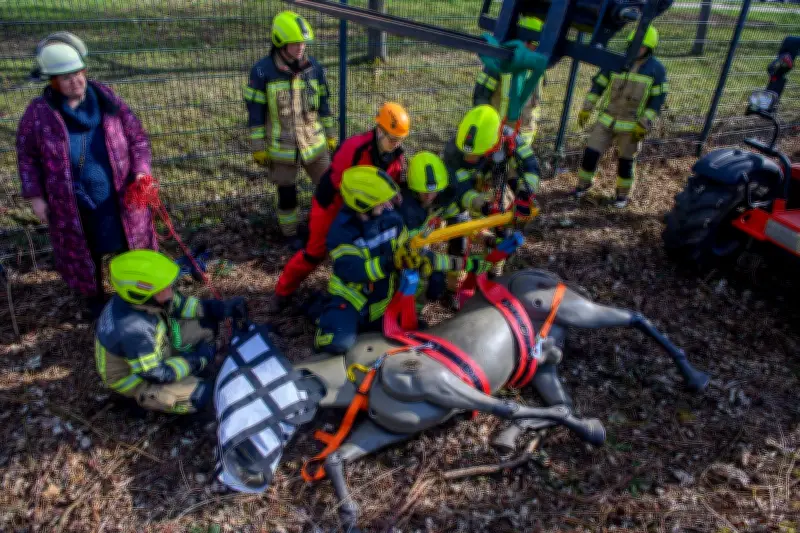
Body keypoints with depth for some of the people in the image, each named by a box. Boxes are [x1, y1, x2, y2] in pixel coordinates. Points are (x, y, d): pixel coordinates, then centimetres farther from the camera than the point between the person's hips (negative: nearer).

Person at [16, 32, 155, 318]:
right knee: (85, 253, 16)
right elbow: (27, 156, 1)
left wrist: (140, 172, -13)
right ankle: (95, 299, 40)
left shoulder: (106, 98, -7)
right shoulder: (39, 112, -10)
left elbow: (137, 136, -1)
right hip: (73, 205, -1)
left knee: (130, 244, 16)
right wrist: (35, 197, -3)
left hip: (119, 198, 1)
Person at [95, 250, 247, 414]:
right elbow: (157, 374, -30)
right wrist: (199, 358, -21)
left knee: (206, 323, -1)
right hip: (138, 379, -7)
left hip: (155, 349, 7)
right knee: (202, 394, -22)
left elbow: (178, 304, -3)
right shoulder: (132, 330, -40)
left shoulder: (140, 298, -19)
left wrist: (223, 308, -15)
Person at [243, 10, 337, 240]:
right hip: (281, 148, -3)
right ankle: (290, 235, 31)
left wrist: (330, 135, 10)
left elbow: (323, 103, 8)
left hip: (314, 143, 3)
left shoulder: (314, 67, -3)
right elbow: (255, 112, -8)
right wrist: (258, 147, -7)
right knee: (287, 195, 10)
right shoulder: (262, 71, -13)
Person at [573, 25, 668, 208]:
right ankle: (583, 184, 22)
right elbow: (598, 85, 7)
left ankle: (623, 194, 28)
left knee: (626, 161, 8)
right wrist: (586, 109, 2)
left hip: (632, 125, -2)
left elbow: (657, 100, -7)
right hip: (606, 119, 2)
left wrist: (644, 125, -14)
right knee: (591, 153, -1)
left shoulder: (656, 69, -6)